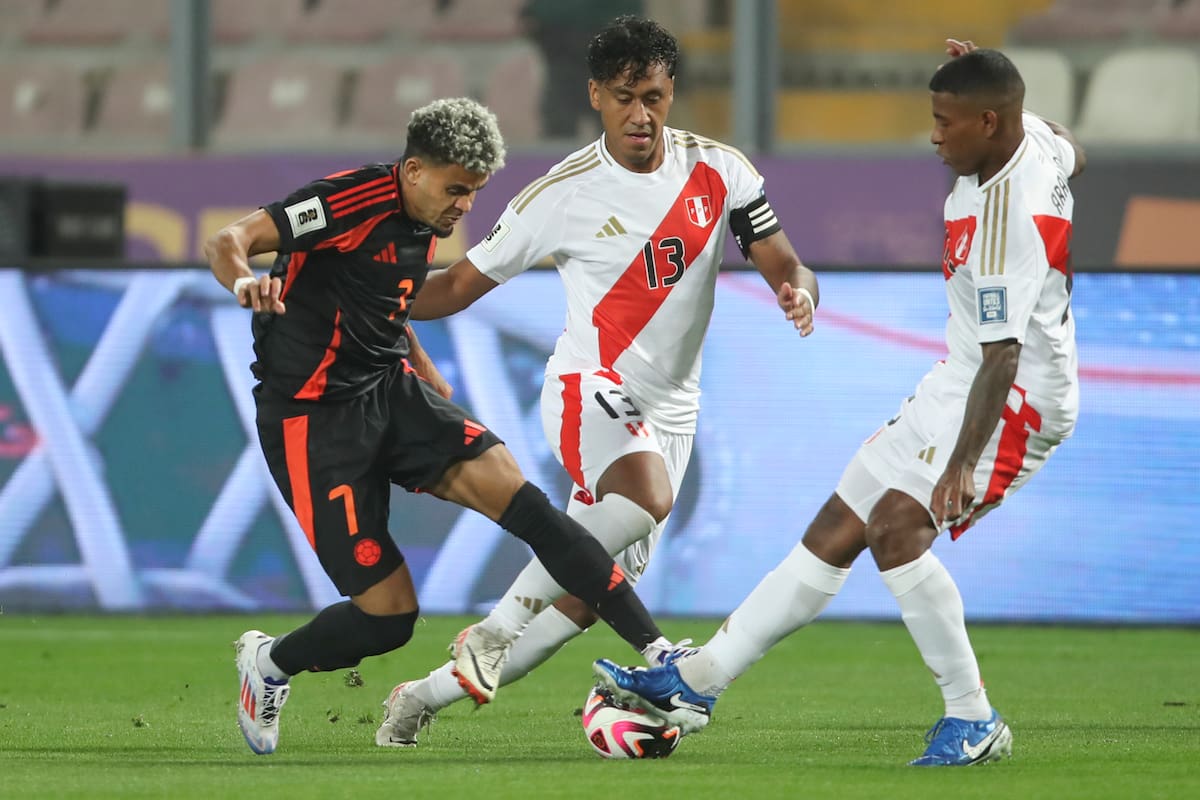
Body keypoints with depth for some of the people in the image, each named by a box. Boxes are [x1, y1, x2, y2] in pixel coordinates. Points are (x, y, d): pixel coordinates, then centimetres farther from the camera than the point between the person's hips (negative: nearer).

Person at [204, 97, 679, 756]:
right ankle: (268, 665, 20)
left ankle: (655, 650, -20)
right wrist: (246, 283, -48)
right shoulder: (353, 200, -17)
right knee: (388, 616, -10)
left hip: (390, 391, 7)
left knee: (514, 494, -18)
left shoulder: (425, 223, 9)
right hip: (314, 422, -7)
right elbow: (227, 242, -26)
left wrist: (432, 382, 28)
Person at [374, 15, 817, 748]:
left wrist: (798, 292, -24)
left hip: (669, 406, 4)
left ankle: (428, 696, 20)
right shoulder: (565, 194, -9)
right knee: (649, 497, -37)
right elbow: (461, 286, -1)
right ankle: (505, 619, -22)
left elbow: (783, 265, 1)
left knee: (587, 598, 5)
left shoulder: (719, 171, -1)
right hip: (591, 390, -4)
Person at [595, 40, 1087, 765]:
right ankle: (696, 684, 14)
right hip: (958, 382, 10)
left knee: (894, 527, -29)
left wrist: (963, 461, -40)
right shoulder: (1031, 133, -1)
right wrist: (982, 78, 25)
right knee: (835, 533, 10)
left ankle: (974, 722, -19)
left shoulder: (1007, 225, -29)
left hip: (1016, 403, -10)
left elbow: (1003, 360, -33)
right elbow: (1074, 154, 25)